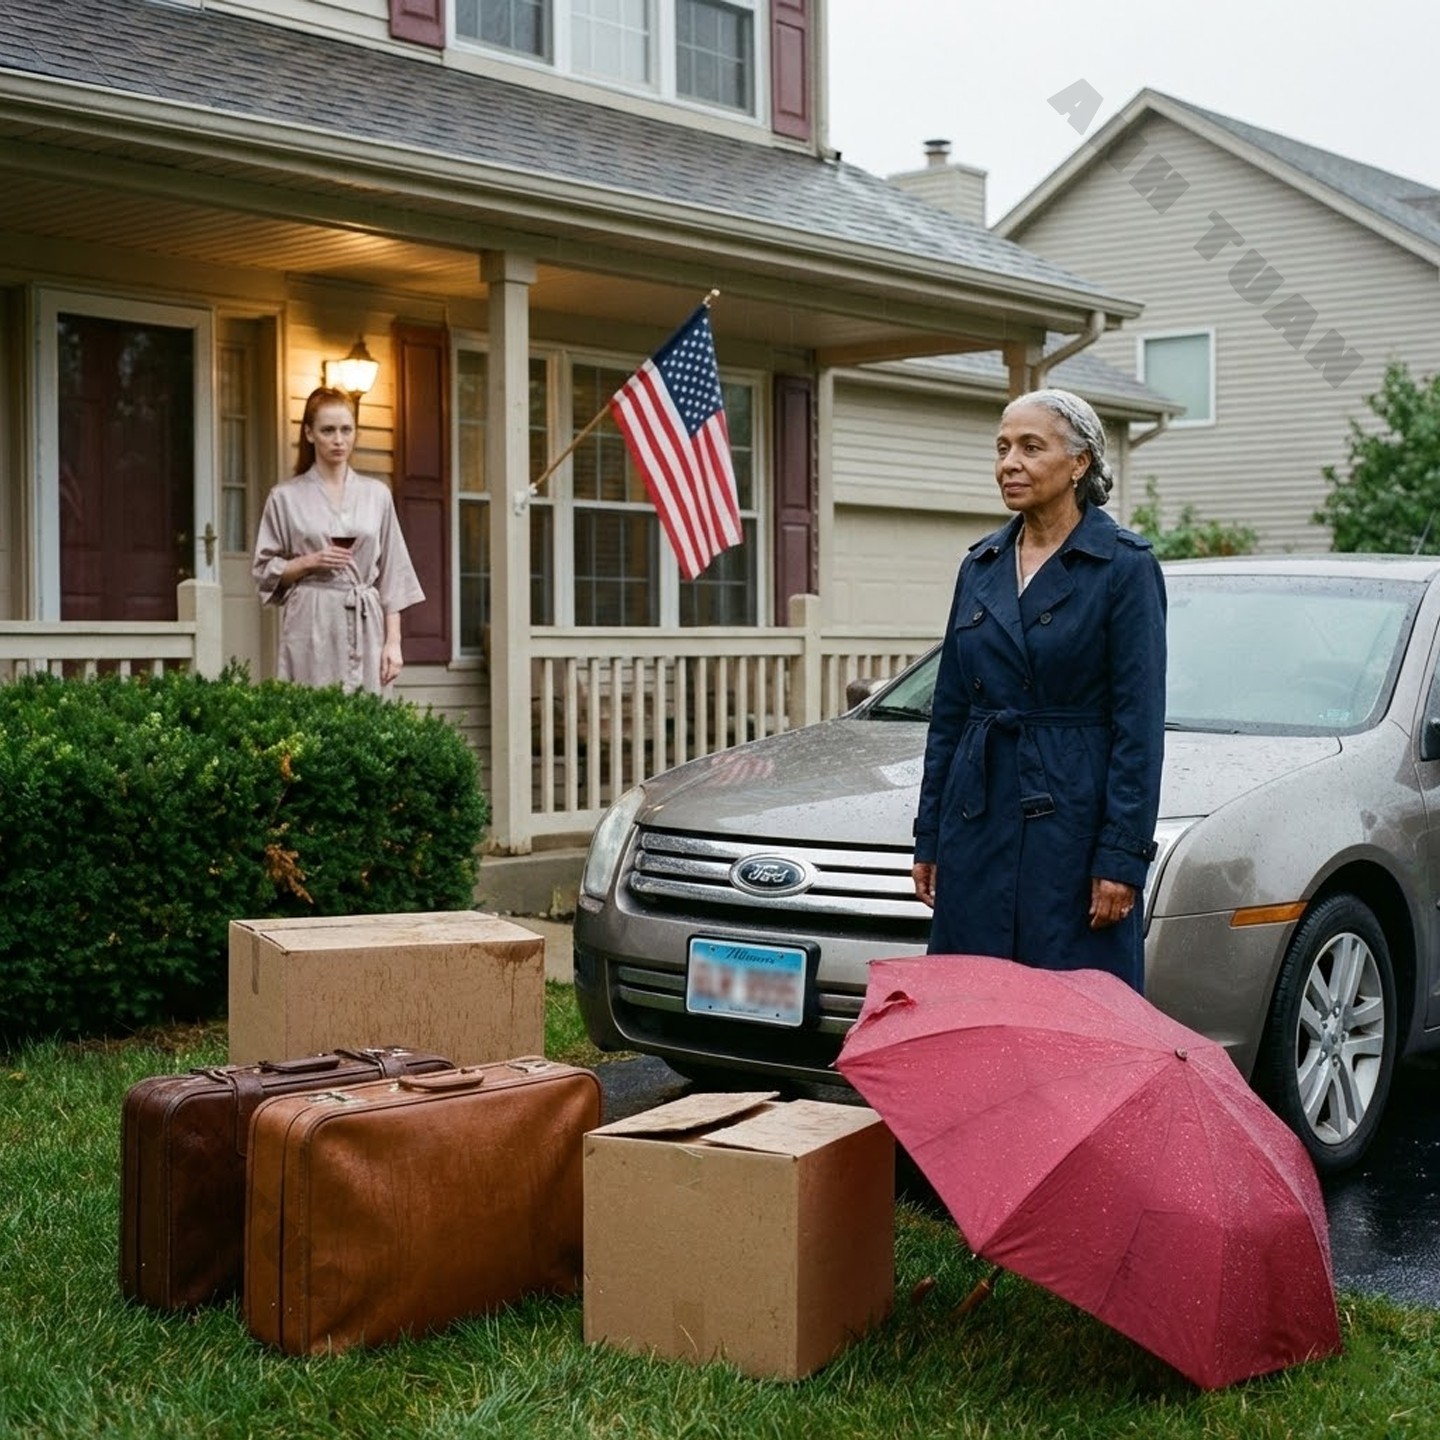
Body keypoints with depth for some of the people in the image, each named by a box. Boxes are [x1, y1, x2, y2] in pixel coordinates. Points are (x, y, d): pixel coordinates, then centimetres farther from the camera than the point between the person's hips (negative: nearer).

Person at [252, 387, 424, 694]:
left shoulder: (377, 494, 11)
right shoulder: (286, 497, 6)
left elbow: (392, 574, 10)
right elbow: (264, 572, 8)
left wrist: (393, 641, 3)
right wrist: (309, 562, -9)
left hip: (365, 626, 2)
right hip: (310, 630, -2)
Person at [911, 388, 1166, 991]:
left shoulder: (1125, 567, -6)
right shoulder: (980, 566, 11)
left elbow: (1139, 720, -10)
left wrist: (1122, 854, -15)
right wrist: (929, 837, 11)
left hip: (1073, 815, -6)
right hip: (978, 816, 6)